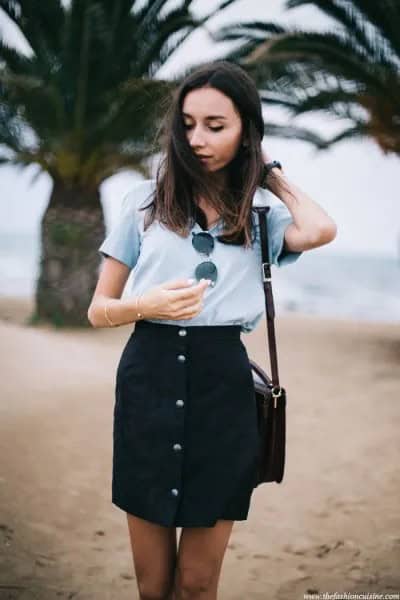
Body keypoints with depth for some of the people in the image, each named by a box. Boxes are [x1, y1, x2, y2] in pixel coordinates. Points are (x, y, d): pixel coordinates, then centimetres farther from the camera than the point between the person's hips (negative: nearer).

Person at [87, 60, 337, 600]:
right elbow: (99, 310, 8)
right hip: (149, 378, 0)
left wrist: (270, 172, 1)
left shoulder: (261, 211, 6)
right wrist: (147, 304, -15)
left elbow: (320, 231, -18)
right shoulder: (147, 200, 6)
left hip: (223, 383, 0)